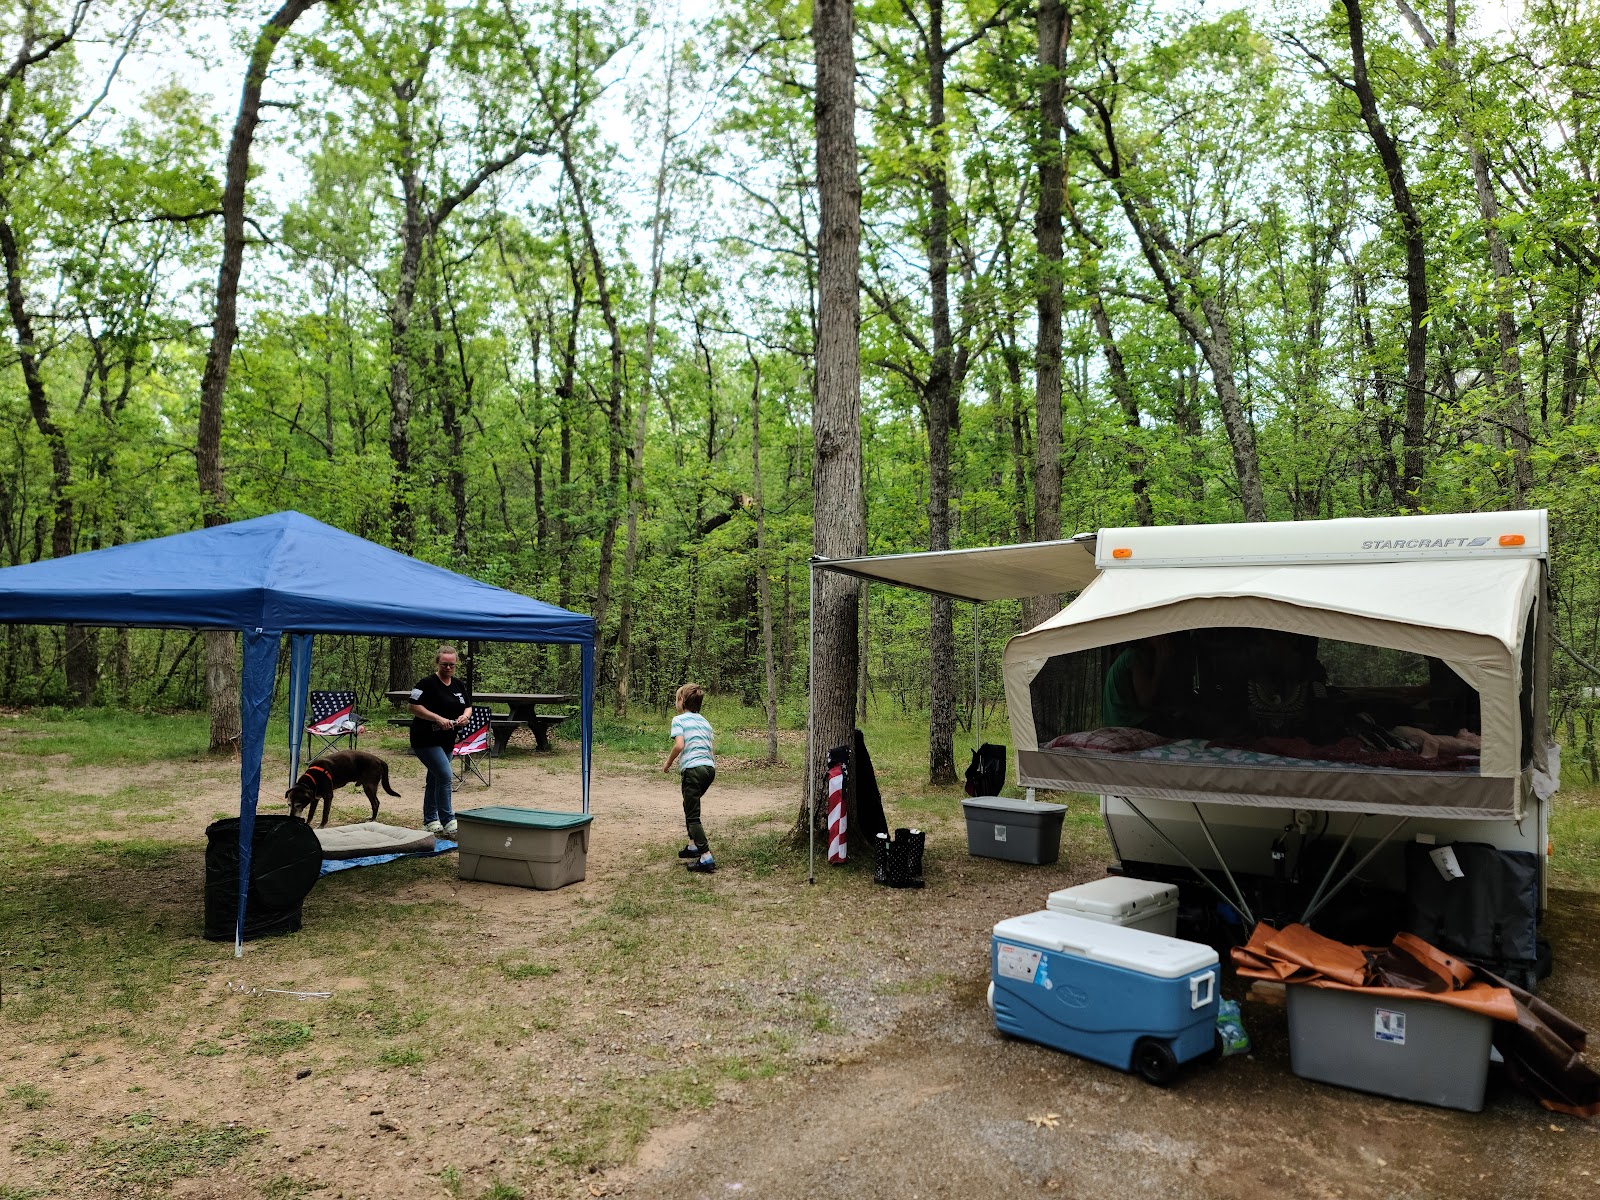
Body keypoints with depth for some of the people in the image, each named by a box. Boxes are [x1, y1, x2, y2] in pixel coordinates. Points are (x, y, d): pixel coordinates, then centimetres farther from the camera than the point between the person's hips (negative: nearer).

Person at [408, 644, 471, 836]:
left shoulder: (460, 686, 10)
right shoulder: (427, 684, -12)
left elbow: (468, 707, 16)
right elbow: (414, 707, -17)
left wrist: (465, 716, -8)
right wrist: (438, 719, -24)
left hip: (447, 740, 8)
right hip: (426, 739, -8)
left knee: (435, 779, 16)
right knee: (444, 776, -17)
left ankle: (430, 820, 26)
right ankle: (448, 822, -15)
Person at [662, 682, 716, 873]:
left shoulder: (679, 719, 1)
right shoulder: (705, 721, 21)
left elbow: (679, 745, -14)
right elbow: (708, 747, 15)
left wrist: (668, 763, 1)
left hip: (693, 769, -7)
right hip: (710, 767, 8)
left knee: (693, 816, -5)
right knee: (691, 806, 28)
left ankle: (706, 858, -14)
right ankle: (693, 846, 33)